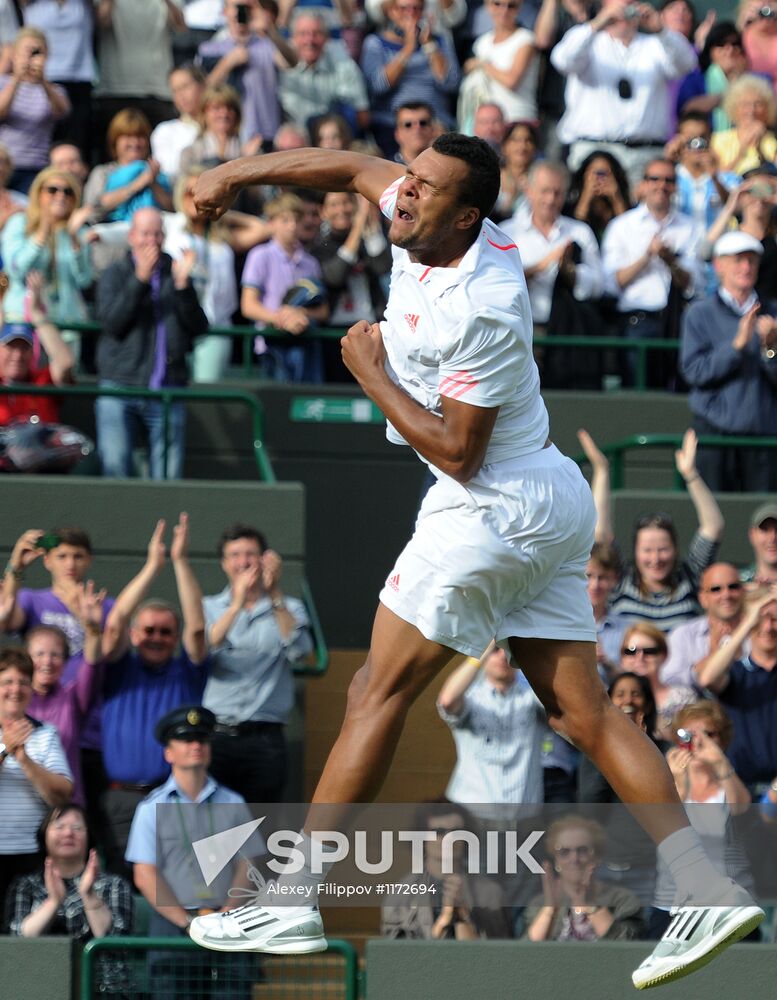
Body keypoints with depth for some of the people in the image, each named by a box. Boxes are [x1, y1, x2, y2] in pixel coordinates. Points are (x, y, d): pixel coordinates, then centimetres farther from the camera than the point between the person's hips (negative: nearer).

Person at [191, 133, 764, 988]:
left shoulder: (482, 308, -24)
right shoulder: (423, 229, 1)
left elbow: (458, 453, -20)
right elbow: (358, 168, 20)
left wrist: (372, 375, -13)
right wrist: (242, 173, 14)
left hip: (495, 508, -10)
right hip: (551, 502, 10)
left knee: (379, 694, -4)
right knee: (581, 712, 5)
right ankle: (708, 891, -3)